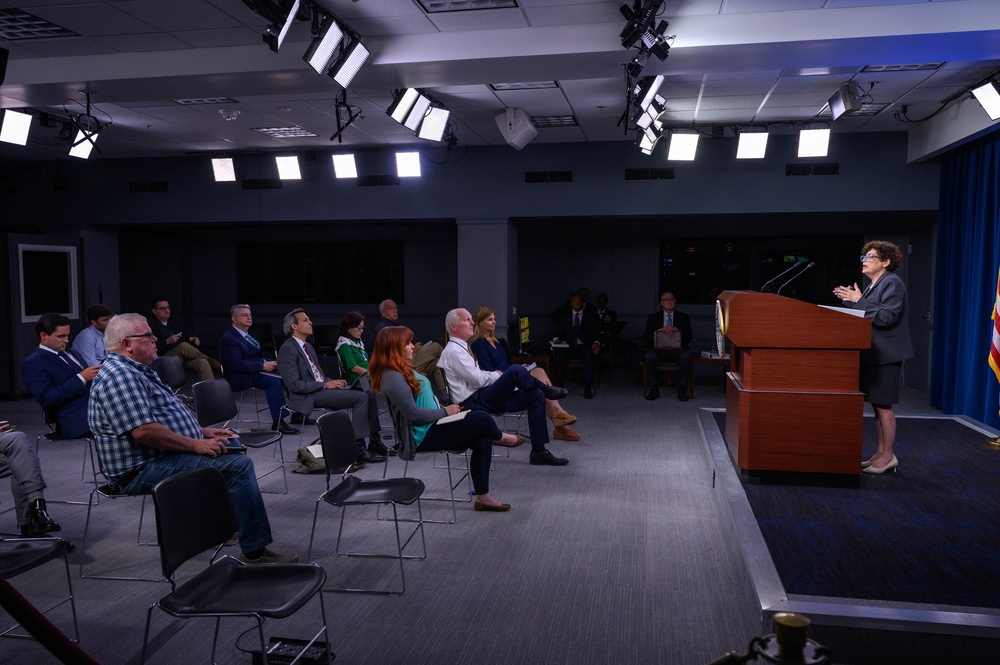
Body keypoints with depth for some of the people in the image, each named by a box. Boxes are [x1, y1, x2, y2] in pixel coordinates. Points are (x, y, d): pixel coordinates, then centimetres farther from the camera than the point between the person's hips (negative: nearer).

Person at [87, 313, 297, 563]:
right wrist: (196, 445, -21)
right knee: (238, 464, -21)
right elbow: (143, 431, -29)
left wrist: (204, 432, 14)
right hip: (144, 470, -12)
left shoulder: (137, 371, 17)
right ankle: (254, 552, -19)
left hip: (157, 459, 12)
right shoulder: (118, 375, -18)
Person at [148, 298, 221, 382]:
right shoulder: (150, 324, -1)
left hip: (183, 357, 6)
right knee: (184, 346, -33)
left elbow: (185, 337, 29)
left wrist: (191, 339, 7)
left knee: (202, 362, -24)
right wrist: (167, 341, -23)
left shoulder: (173, 321, 21)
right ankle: (211, 361, -15)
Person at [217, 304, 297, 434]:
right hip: (241, 378, -9)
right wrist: (263, 366, -23)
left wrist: (270, 363, 1)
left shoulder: (247, 336, 22)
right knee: (274, 380, -31)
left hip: (257, 371, 9)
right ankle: (277, 423, -30)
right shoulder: (228, 339, -8)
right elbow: (237, 364, -20)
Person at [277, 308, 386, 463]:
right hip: (308, 397, -9)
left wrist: (333, 382, 3)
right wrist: (325, 385, -17)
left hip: (322, 388, 9)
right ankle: (359, 449, -20)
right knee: (360, 397, -22)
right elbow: (294, 385, -18)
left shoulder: (308, 347, 19)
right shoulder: (288, 349, -10)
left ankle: (374, 440, -3)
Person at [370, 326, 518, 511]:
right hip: (423, 435, -10)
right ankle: (500, 438, 21)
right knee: (482, 418, -15)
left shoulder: (403, 370, 11)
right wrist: (445, 411, -14)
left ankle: (483, 497, 4)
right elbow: (413, 414, -24)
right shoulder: (393, 378, -21)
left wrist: (445, 408, 6)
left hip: (433, 426, 10)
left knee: (483, 441, -3)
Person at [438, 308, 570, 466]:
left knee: (536, 396, -1)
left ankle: (538, 451, -1)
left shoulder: (462, 348, 20)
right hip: (473, 402, -10)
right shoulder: (453, 351, -12)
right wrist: (498, 375, 1)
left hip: (484, 396, 10)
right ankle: (547, 389, 4)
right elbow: (478, 379, -17)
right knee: (515, 370, -28)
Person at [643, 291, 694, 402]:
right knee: (649, 356, -34)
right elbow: (646, 338, 4)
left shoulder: (683, 317, 17)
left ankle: (681, 389, -21)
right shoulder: (653, 317, 16)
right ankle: (654, 388, -18)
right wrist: (659, 330, -13)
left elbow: (688, 338, 5)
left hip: (677, 349, 0)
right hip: (659, 349, 0)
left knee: (687, 356, -34)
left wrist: (676, 329, -13)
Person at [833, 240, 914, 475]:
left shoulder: (892, 283, -12)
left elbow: (886, 317, -22)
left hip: (885, 355, -9)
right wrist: (851, 301, 4)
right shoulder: (873, 284, 16)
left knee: (883, 405, -4)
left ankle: (888, 456, 5)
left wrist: (859, 301, -22)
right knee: (876, 404, 12)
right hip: (873, 354, 9)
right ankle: (881, 453, 20)